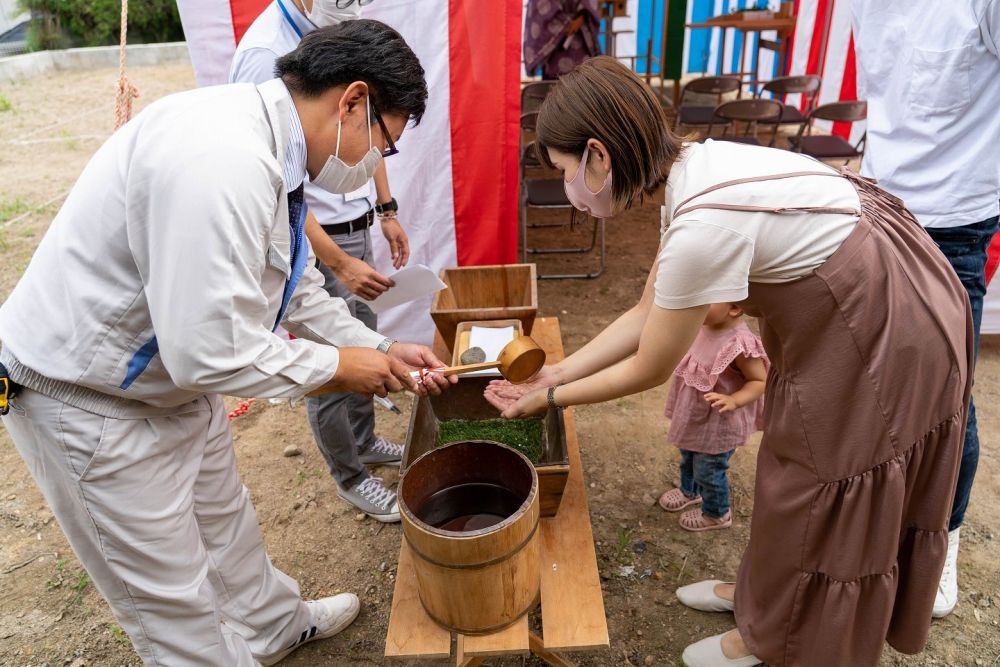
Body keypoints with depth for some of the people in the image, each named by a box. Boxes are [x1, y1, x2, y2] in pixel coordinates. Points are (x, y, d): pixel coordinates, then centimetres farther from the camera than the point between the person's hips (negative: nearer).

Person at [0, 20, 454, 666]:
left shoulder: (266, 144, -2)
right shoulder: (223, 162, -34)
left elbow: (295, 286, 8)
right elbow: (210, 349, -34)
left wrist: (379, 350, 2)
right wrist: (334, 366, -19)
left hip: (176, 371, 10)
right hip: (89, 396, -9)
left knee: (225, 517, 28)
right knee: (169, 590, 11)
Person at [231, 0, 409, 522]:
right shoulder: (265, 52, -20)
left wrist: (386, 210, 13)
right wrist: (339, 264, -23)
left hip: (356, 224, 8)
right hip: (313, 240, -8)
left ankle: (364, 441, 40)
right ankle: (349, 477, 26)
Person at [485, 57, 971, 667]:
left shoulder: (703, 222, -32)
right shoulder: (694, 170, -4)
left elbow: (650, 369, -19)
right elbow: (647, 313, 3)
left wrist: (549, 399, -4)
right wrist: (557, 372, 4)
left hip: (885, 340, -8)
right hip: (850, 318, 8)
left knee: (822, 491, 10)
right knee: (799, 475, 22)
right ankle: (761, 589, 45)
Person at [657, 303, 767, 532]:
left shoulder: (740, 344, -35)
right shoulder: (706, 325, -11)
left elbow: (760, 381, -24)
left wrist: (733, 401, -37)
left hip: (719, 424, -8)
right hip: (695, 415, 8)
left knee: (708, 470, 14)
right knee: (688, 456, 30)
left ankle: (717, 514, 43)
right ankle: (689, 491, 60)